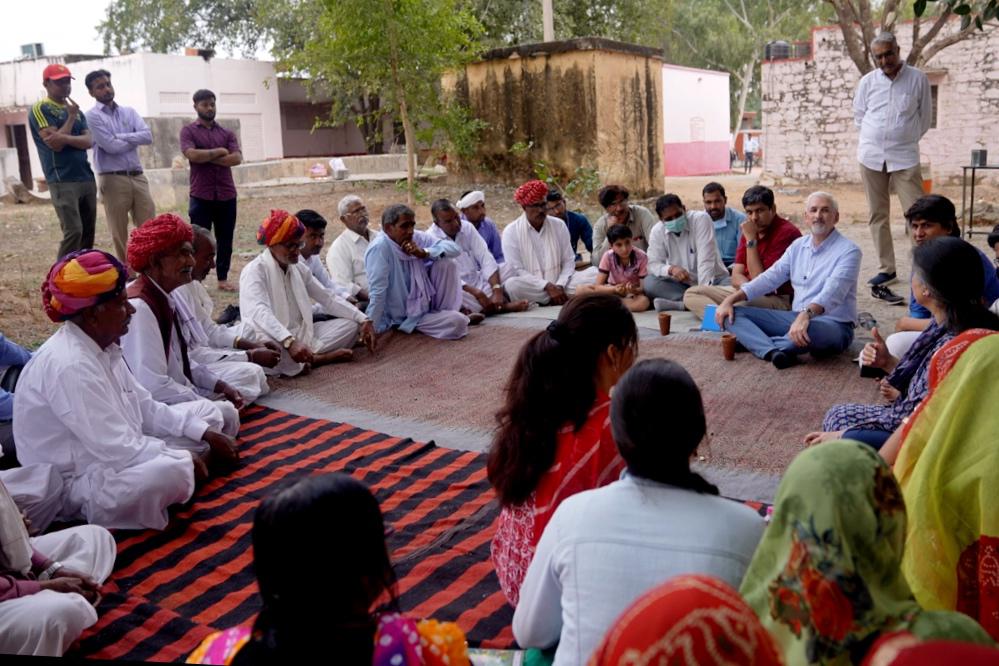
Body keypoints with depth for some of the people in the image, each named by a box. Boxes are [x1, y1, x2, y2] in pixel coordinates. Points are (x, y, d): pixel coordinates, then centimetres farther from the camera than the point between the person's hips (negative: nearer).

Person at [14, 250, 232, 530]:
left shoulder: (102, 348, 3)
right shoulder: (70, 365, -27)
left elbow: (144, 407, 9)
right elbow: (116, 448, -28)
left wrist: (205, 432, 0)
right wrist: (183, 458, -17)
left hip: (106, 456, 10)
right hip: (73, 483, -10)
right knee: (174, 471, -35)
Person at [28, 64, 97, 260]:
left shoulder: (77, 111, 18)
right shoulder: (40, 110, -2)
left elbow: (89, 141, 3)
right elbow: (55, 143, -13)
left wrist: (66, 138, -16)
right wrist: (71, 117, -5)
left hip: (87, 178, 7)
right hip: (63, 181, -7)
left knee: (88, 232, 5)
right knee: (73, 231, -15)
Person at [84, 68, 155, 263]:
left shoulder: (129, 111, 14)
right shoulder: (92, 116, -2)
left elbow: (148, 136, -1)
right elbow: (111, 146, -14)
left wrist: (120, 137, -10)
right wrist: (135, 139, 1)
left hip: (138, 177, 4)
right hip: (113, 180, -4)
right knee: (120, 233, 3)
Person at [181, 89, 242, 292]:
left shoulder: (226, 133, 13)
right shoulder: (188, 131, 4)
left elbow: (237, 158, -3)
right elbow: (192, 154, -14)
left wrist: (207, 157, -8)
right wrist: (218, 152, -5)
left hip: (226, 195, 3)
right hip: (201, 196, -3)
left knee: (225, 240, 7)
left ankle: (223, 279, 16)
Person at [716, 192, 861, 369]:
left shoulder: (848, 251, -9)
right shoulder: (799, 245, 12)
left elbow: (832, 292, -26)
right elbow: (770, 278, 8)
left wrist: (806, 314, -45)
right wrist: (730, 300, -3)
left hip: (834, 325, -6)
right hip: (796, 318, 7)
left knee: (811, 329, -44)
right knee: (732, 314, -9)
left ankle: (753, 342, -21)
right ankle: (774, 353, -35)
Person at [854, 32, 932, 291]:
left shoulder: (918, 79, -1)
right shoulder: (867, 81, 5)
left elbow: (925, 117, 8)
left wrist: (906, 139, 9)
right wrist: (875, 138, 10)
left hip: (904, 157, -3)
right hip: (871, 155, 3)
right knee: (877, 215, 6)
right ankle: (886, 269, 15)